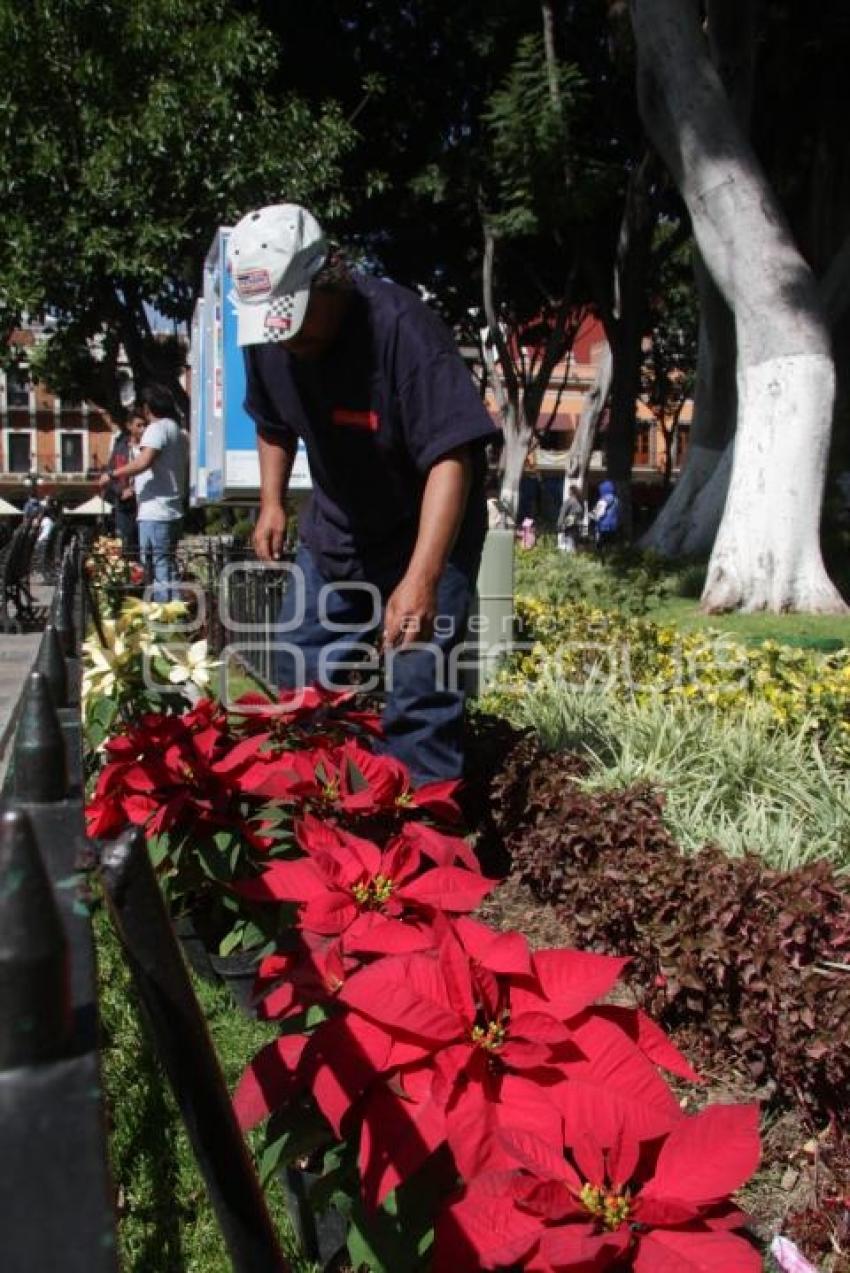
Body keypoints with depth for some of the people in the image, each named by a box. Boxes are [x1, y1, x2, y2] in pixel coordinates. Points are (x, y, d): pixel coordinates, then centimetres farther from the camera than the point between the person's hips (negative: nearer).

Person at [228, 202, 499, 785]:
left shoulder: (401, 327, -29)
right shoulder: (266, 337, -8)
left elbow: (451, 457, -35)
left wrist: (422, 578, -44)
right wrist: (272, 501, 2)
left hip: (427, 532, -6)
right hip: (336, 526, 7)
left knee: (419, 690, -13)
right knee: (298, 674, 12)